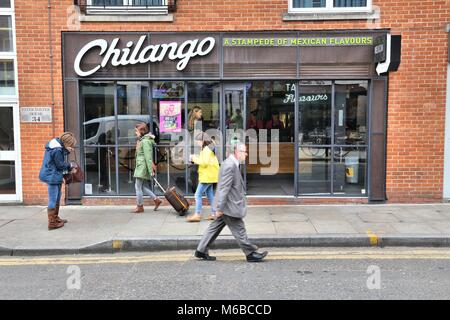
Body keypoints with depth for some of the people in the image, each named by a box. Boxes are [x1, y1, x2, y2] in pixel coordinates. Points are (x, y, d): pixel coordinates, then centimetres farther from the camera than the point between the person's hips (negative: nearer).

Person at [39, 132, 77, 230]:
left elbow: (60, 158, 13)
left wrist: (67, 151, -5)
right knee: (53, 200, -4)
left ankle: (55, 218, 32)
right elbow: (60, 165, -18)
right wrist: (70, 165, -1)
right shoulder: (57, 150, -24)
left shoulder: (57, 143, 6)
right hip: (52, 176, -10)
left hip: (54, 176, 10)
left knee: (57, 198, 20)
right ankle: (52, 223, 2)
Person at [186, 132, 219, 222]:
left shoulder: (206, 149, -15)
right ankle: (213, 213, 17)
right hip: (209, 176, 11)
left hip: (207, 176, -11)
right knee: (210, 195, 13)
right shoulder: (209, 149, 16)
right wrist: (196, 159, 5)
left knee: (198, 195, -7)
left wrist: (195, 159, -11)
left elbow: (205, 163, -22)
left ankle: (197, 215, -3)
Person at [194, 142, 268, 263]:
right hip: (229, 206, -10)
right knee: (239, 230, 2)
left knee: (215, 227, 14)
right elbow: (223, 188, -23)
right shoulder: (230, 166, -22)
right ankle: (250, 253, 14)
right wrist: (220, 208, -23)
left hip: (229, 203, 10)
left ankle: (201, 251, 22)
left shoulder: (232, 164, 12)